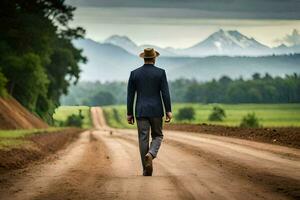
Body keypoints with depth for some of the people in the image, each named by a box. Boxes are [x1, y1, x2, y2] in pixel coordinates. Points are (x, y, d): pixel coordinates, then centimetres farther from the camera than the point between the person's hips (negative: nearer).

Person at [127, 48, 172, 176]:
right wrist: (168, 111, -4)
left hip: (141, 111, 1)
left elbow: (130, 95, 2)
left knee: (143, 140, 3)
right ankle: (150, 154, -17)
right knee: (157, 136, 13)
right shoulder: (160, 73, -3)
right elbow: (165, 93, -8)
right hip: (156, 111, -1)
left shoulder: (134, 73, 2)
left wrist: (129, 113, 7)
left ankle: (146, 170, 2)